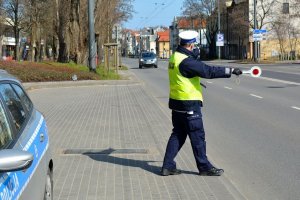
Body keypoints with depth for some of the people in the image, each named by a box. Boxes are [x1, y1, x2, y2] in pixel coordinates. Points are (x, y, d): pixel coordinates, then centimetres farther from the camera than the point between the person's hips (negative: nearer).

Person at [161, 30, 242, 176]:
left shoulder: (175, 57, 8)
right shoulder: (186, 61, -21)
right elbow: (208, 71, -23)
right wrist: (230, 71, -19)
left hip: (177, 104, 9)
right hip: (189, 105, -9)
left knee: (178, 134, 15)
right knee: (197, 136, 2)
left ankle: (168, 166, 15)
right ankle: (204, 167, 12)